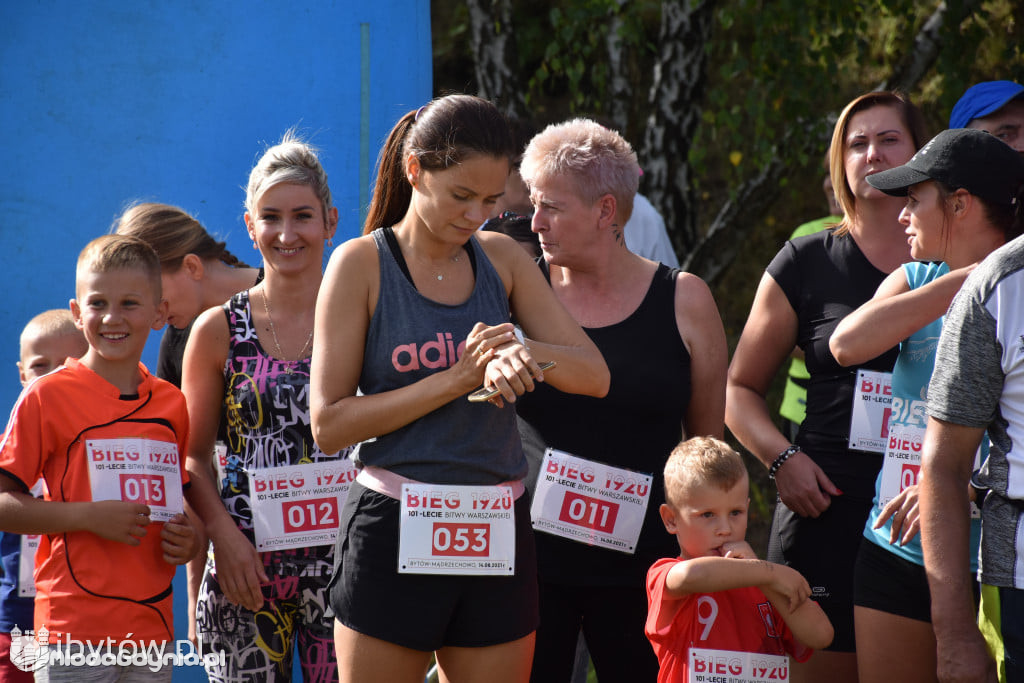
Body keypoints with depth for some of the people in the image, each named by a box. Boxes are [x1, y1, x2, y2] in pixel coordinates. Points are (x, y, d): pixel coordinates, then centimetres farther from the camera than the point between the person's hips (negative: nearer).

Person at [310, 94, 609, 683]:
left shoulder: (503, 258, 8)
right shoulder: (362, 264, -3)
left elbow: (595, 375, 2)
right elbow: (329, 424, -10)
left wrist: (529, 353, -20)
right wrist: (457, 378, -17)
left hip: (498, 533, 4)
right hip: (395, 530, -4)